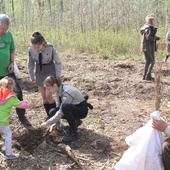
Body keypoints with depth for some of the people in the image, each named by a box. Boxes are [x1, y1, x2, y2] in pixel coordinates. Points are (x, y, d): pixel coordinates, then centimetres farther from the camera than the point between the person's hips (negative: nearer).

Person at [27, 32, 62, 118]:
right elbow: (30, 63, 3)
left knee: (48, 95, -10)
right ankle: (49, 116, 20)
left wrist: (58, 76, -9)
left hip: (50, 71, -3)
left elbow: (58, 62, -9)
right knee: (44, 97, 5)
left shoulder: (50, 48, -23)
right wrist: (32, 77, 6)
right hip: (39, 72, 3)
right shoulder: (30, 49, -15)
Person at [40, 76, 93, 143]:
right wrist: (55, 123, -4)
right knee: (52, 112, -10)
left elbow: (61, 112, -30)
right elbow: (59, 106, 2)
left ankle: (73, 132, -21)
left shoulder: (67, 92, -30)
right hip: (73, 108, 8)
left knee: (65, 107, -37)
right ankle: (75, 121, 10)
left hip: (82, 110, -8)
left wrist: (47, 123, -25)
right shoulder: (58, 90, -5)